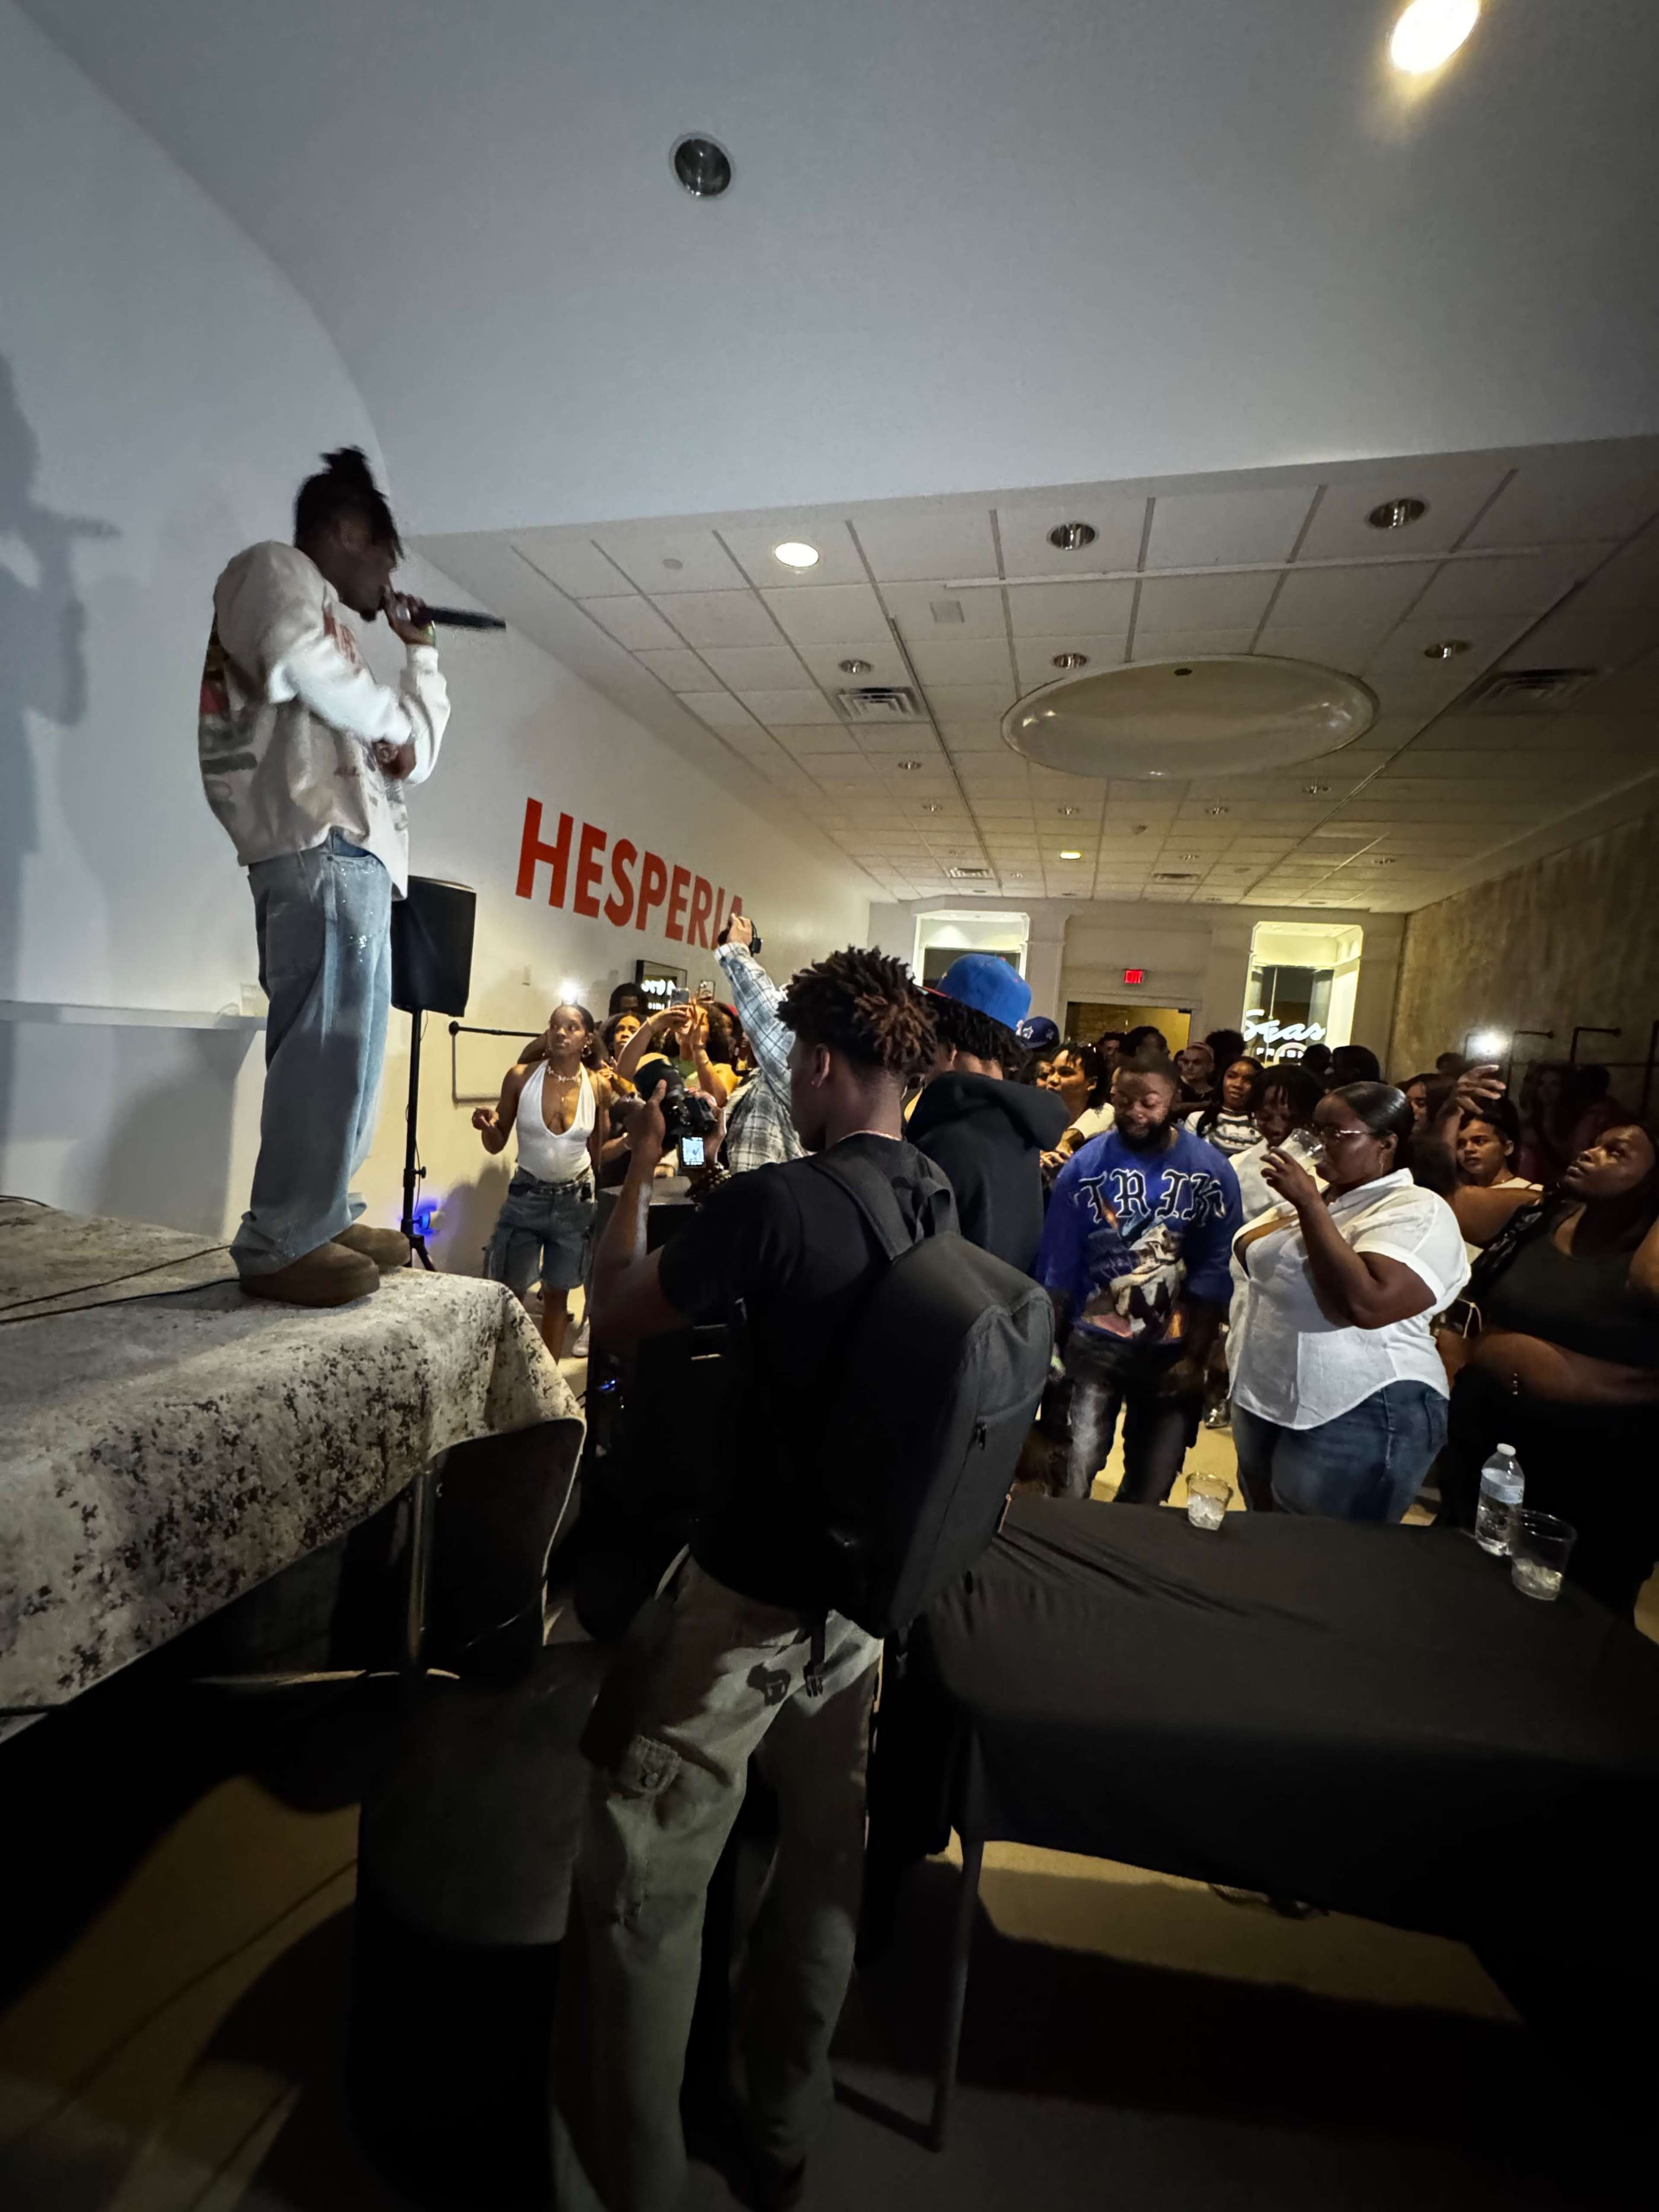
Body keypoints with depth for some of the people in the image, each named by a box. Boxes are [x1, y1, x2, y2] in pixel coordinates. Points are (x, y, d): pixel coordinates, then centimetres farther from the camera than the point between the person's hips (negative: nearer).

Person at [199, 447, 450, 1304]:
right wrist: (392, 723, 0)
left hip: (349, 854, 10)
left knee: (342, 1047, 8)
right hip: (320, 846, -10)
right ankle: (280, 1245, -14)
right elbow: (299, 664, -16)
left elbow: (416, 752, 31)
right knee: (330, 1046, -16)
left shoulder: (331, 630, 33)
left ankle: (320, 1219, 13)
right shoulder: (276, 570, 7)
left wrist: (421, 652, 24)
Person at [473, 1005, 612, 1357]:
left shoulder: (599, 1087, -6)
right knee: (511, 1294, 8)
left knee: (558, 1294, 12)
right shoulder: (521, 1077, -9)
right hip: (526, 1196, -1)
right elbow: (496, 1145, -2)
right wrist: (487, 1126, -21)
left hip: (575, 1200, 1)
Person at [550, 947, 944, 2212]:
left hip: (747, 1591, -7)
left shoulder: (776, 1203, -24)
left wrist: (638, 1175, 1)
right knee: (827, 1861, 24)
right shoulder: (944, 1206, -4)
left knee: (643, 1888, 14)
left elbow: (617, 1316, -11)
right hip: (869, 1587, 7)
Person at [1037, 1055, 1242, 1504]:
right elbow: (1057, 1267, -3)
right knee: (1072, 1471, -2)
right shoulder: (1085, 1164, -7)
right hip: (1096, 1343, -1)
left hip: (1175, 1349, 1)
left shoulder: (1212, 1172, -6)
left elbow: (1215, 1272, -5)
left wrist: (1195, 1357, -7)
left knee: (1154, 1481, 15)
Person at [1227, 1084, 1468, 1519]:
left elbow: (1366, 1304, -31)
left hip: (1358, 1419, -8)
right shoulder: (1320, 1195, 10)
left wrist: (1310, 1206, -25)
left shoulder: (1417, 1211, -15)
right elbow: (1245, 1251, 12)